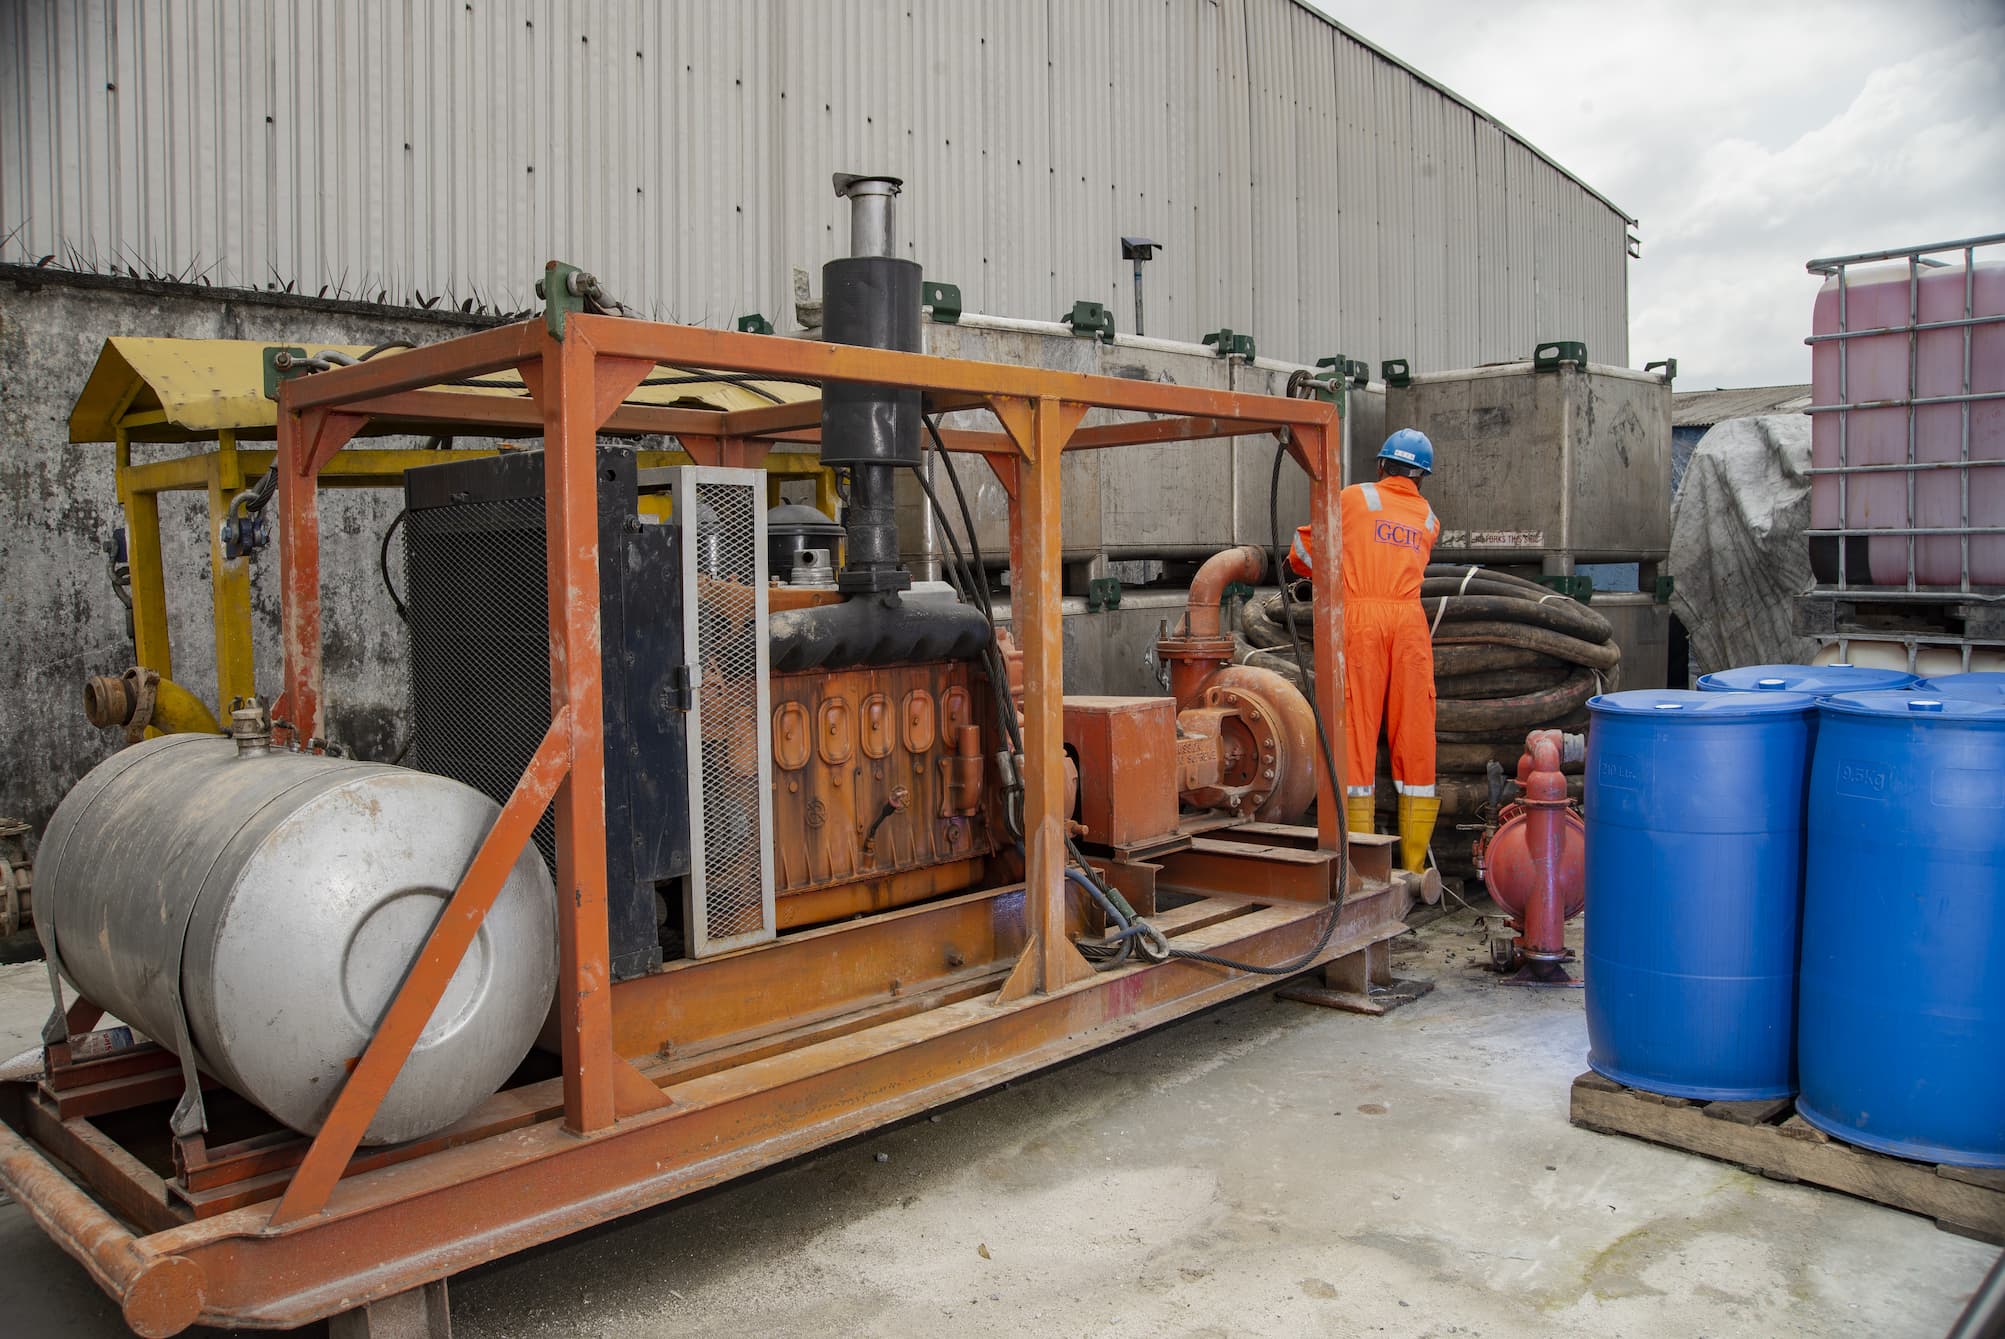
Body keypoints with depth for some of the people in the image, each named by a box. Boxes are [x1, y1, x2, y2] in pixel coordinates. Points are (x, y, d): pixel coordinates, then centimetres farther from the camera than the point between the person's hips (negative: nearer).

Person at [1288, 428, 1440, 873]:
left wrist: (1313, 573, 36)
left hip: (1358, 618, -3)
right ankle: (1414, 862, 10)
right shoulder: (1429, 519, 22)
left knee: (1356, 734, -1)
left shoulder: (1355, 498, 11)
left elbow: (1304, 551, 14)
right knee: (1414, 737, 6)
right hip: (1409, 621, 3)